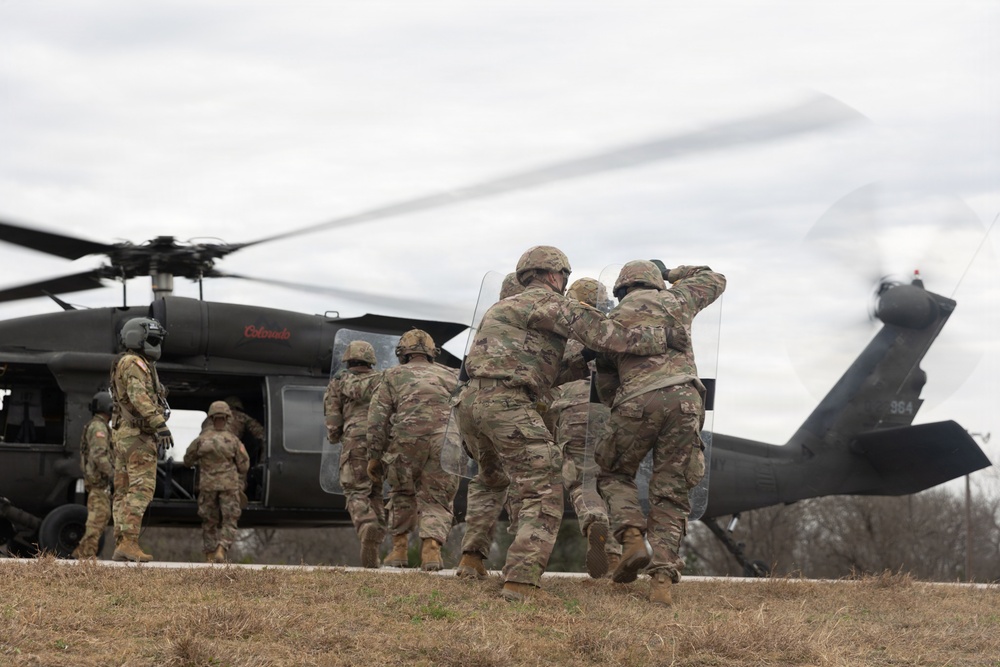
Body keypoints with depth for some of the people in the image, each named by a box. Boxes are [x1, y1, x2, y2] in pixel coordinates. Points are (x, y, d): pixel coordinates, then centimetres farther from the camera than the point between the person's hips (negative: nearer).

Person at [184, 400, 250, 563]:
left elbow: (188, 460, 11)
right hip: (229, 487, -2)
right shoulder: (234, 441, -5)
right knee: (229, 523, 3)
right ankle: (221, 552, -19)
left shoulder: (201, 439, -1)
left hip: (207, 487, 2)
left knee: (209, 522, 15)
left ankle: (210, 557, 14)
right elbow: (243, 467, -1)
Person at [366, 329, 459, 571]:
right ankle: (431, 546, -13)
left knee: (403, 494, 23)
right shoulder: (451, 376, 26)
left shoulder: (393, 376, 19)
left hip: (406, 442, -1)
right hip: (446, 443, 1)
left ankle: (399, 548, 19)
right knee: (436, 501, 10)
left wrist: (374, 457, 11)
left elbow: (377, 419, 10)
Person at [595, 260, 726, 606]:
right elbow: (715, 280, 39)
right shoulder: (675, 300, 20)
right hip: (683, 399, 1)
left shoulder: (611, 321, 19)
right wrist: (673, 273, 48)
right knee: (669, 494, 5)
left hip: (636, 403, -1)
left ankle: (632, 538, -5)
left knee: (614, 475, 21)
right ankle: (662, 579, -7)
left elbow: (606, 385, 20)